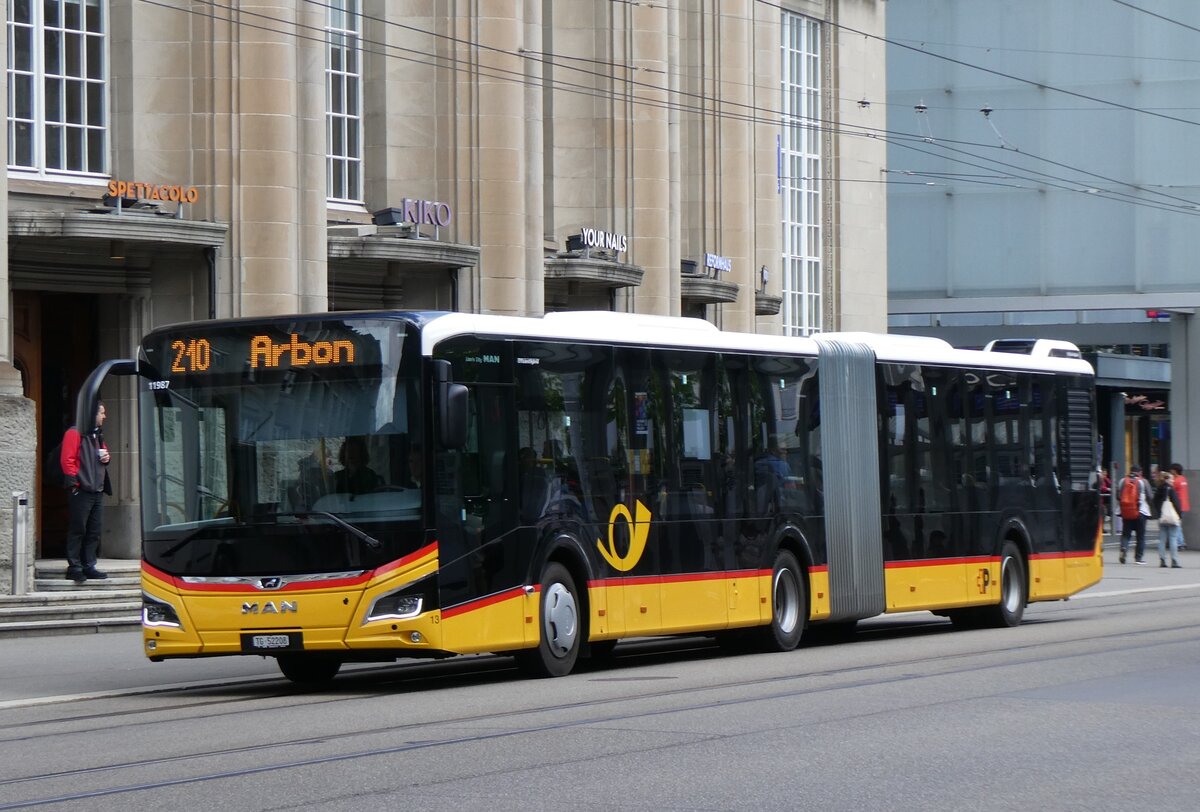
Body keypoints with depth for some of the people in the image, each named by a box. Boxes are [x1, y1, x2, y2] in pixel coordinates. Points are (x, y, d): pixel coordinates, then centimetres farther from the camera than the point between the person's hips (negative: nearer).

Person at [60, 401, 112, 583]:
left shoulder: (98, 435, 20)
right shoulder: (75, 433, -8)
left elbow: (103, 454, 35)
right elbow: (67, 459, -15)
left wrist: (107, 457, 11)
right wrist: (74, 482, -19)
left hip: (97, 491, 9)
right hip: (81, 491, -9)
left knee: (94, 532, 8)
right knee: (78, 530, -6)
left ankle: (88, 566, 13)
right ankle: (74, 567, -5)